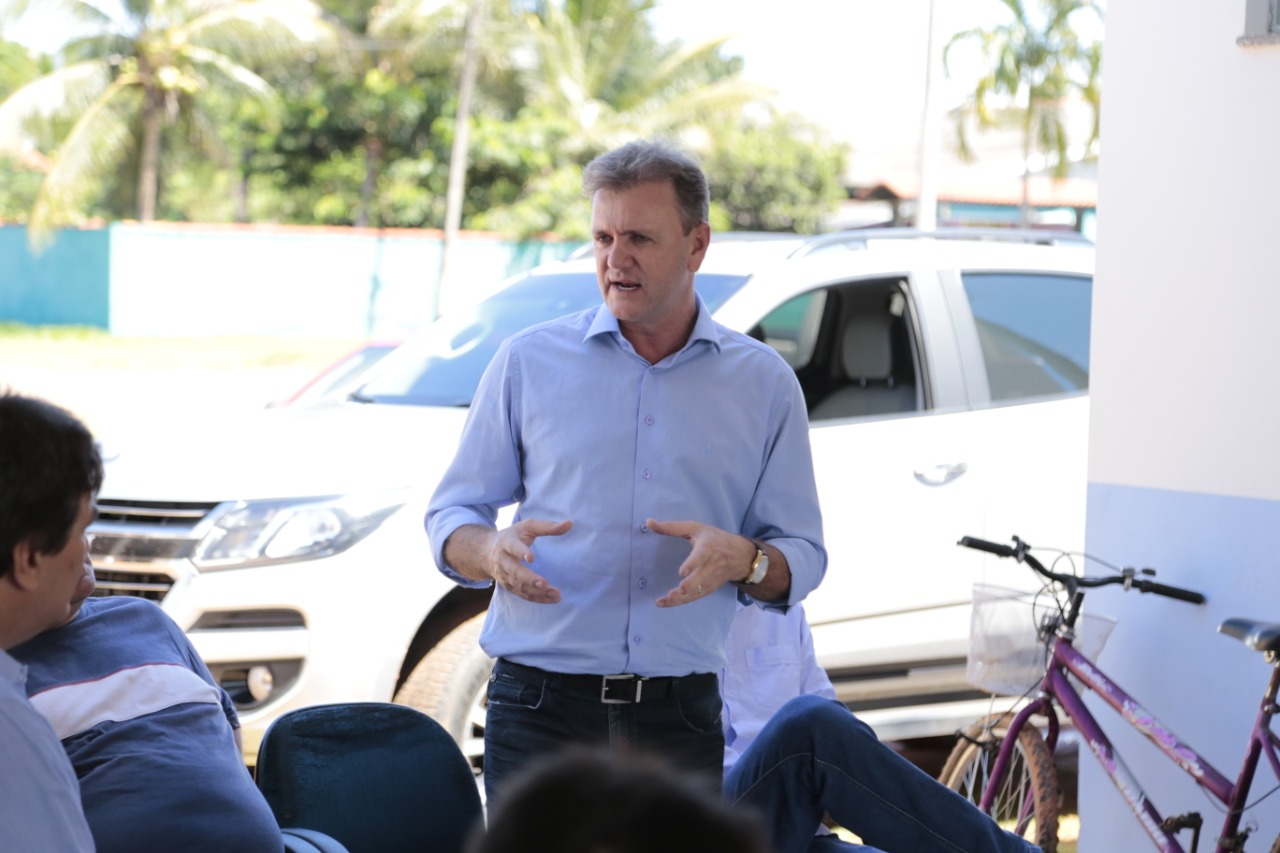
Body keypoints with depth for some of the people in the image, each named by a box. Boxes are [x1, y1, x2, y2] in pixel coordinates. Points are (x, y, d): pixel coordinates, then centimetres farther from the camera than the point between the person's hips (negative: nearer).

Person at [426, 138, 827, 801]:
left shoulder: (764, 384, 8)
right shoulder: (529, 361, 7)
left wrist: (743, 560, -14)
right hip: (541, 708, 0)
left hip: (681, 717, 1)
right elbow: (450, 519, 10)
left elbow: (803, 560, 9)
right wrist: (493, 551, -14)